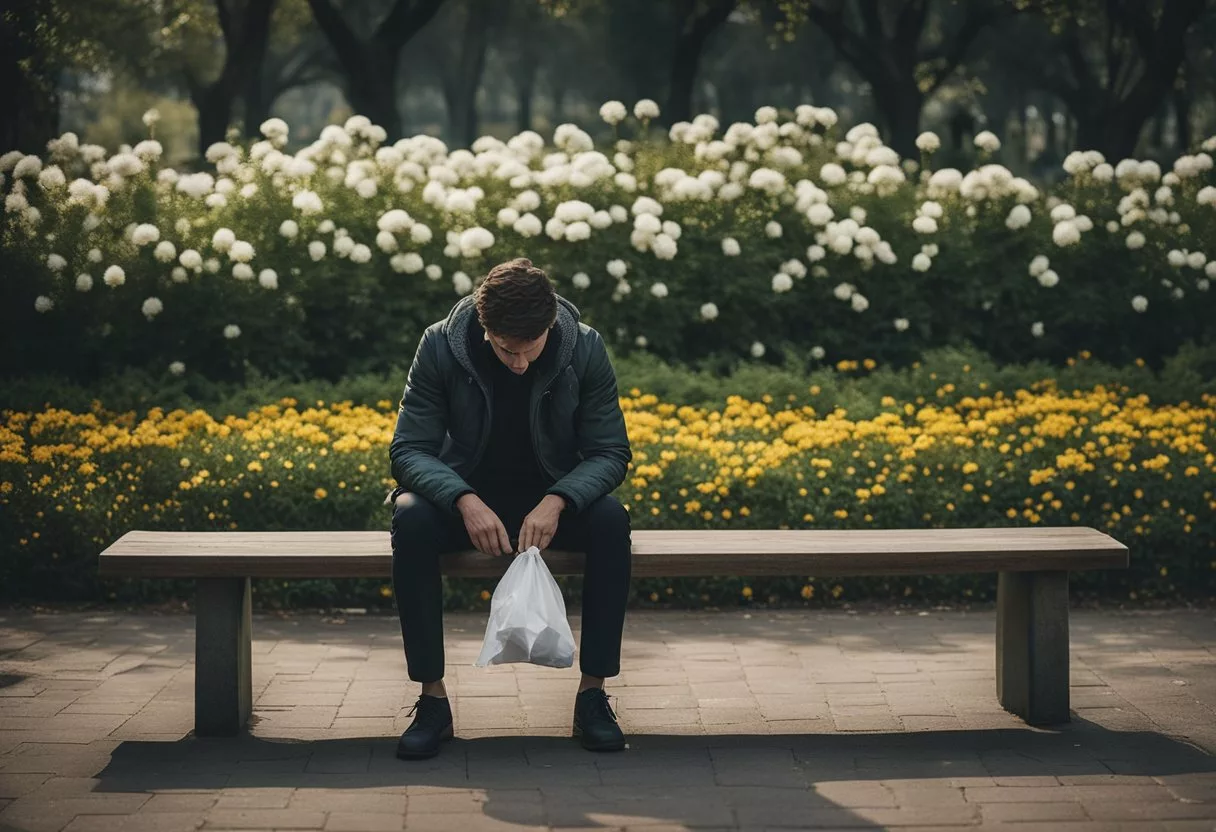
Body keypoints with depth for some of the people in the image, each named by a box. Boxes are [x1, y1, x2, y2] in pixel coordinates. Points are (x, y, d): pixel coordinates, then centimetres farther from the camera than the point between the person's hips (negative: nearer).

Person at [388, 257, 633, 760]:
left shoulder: (585, 350, -15)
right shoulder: (440, 346, -17)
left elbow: (611, 453, -11)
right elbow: (408, 449, -16)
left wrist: (556, 503, -31)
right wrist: (465, 501, -35)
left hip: (553, 501, 1)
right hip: (466, 498, 0)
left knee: (611, 519, -32)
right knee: (411, 519, -33)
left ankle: (593, 691, -23)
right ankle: (432, 699, -26)